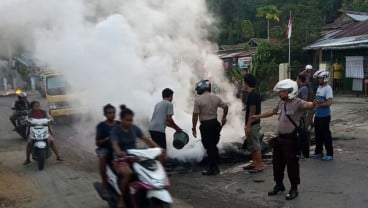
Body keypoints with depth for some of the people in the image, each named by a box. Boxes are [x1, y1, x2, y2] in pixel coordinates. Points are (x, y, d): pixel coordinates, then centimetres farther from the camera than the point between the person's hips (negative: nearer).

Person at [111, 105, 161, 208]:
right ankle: (121, 198, -15)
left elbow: (146, 139, -3)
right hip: (121, 159, -5)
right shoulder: (115, 130, -8)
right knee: (128, 173, -36)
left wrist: (157, 148, -20)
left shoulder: (135, 128, 5)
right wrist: (119, 152, -47)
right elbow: (115, 144, -24)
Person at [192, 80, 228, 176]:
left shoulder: (198, 99, -12)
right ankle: (215, 167, 23)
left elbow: (195, 115, -14)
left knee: (209, 147, 1)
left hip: (205, 125, -6)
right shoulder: (216, 98, 5)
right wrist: (224, 118, 29)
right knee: (213, 146, 16)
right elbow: (226, 107, 14)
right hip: (215, 123, 6)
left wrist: (194, 128, -6)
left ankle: (212, 169, 6)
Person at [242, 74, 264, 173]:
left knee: (256, 145, -4)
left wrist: (248, 126, -21)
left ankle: (259, 165, 2)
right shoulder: (255, 93, 12)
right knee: (251, 145, 17)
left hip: (253, 124, -10)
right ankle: (254, 163, 25)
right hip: (254, 123, 10)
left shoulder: (252, 95, -19)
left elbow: (252, 112, -22)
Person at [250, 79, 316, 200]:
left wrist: (313, 104, -61)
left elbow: (306, 105, -38)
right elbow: (272, 111, 25)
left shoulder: (297, 103, -16)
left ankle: (294, 189, 16)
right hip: (280, 137, 8)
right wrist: (258, 116, 30)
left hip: (291, 139, -8)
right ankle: (279, 184, 33)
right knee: (277, 162, 16)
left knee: (292, 164, 1)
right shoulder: (281, 103, 9)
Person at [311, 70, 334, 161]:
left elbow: (329, 102, -20)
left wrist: (318, 104, -12)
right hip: (317, 115, 9)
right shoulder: (319, 88, 13)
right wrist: (317, 101, -7)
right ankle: (318, 152, 24)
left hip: (325, 116, -9)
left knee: (326, 135, -2)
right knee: (318, 135, 14)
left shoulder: (328, 88, -13)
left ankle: (330, 154, 7)